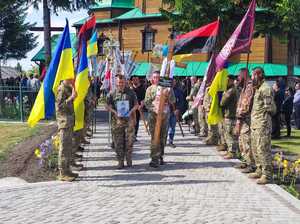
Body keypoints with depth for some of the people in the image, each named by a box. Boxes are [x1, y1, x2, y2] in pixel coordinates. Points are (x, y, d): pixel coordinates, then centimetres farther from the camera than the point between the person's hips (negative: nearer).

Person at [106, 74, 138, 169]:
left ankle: (129, 160, 11)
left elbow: (136, 104, 11)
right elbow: (107, 106, 7)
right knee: (118, 142, 1)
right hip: (117, 119, 0)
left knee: (129, 140, -3)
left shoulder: (131, 92, 6)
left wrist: (131, 111, -7)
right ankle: (120, 161, 9)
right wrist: (114, 112, -9)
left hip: (129, 119, 0)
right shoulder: (112, 93, 4)